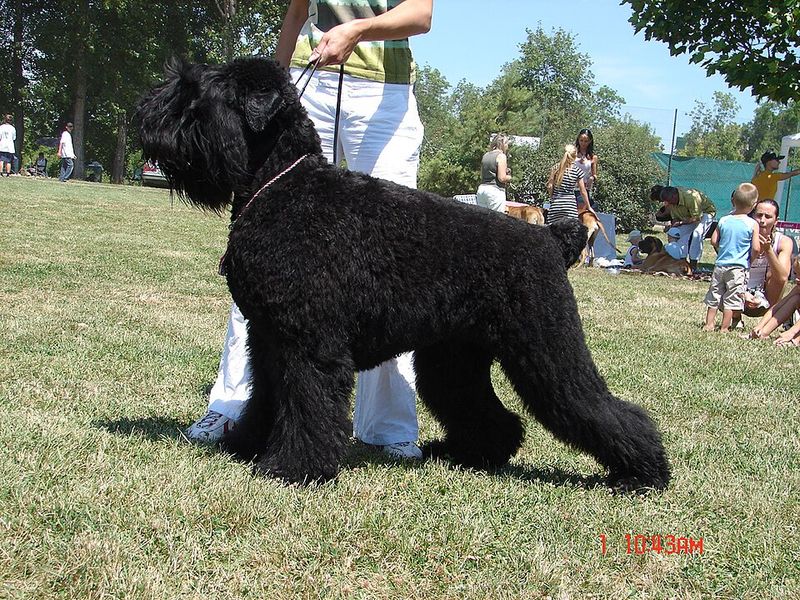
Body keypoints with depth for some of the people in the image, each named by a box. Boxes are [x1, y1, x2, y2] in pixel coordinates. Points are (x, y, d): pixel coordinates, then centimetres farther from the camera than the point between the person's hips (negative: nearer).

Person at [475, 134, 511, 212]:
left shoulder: (485, 156, 14)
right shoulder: (501, 156, -7)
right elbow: (502, 178, -14)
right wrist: (509, 177, 7)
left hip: (482, 188, 7)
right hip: (495, 190, -7)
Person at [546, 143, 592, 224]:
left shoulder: (556, 167, 2)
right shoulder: (577, 170, -1)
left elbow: (550, 187, 0)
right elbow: (583, 191, 2)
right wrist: (588, 207, 13)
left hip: (555, 204, 2)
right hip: (570, 204, -2)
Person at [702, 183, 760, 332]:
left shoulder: (723, 220, 0)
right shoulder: (753, 224, -10)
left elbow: (714, 241, 2)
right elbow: (756, 248, -12)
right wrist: (750, 259, 7)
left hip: (720, 264, 3)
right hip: (739, 266, -3)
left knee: (714, 295, 13)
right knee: (732, 298, 4)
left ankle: (709, 324, 16)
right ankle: (724, 328, 4)